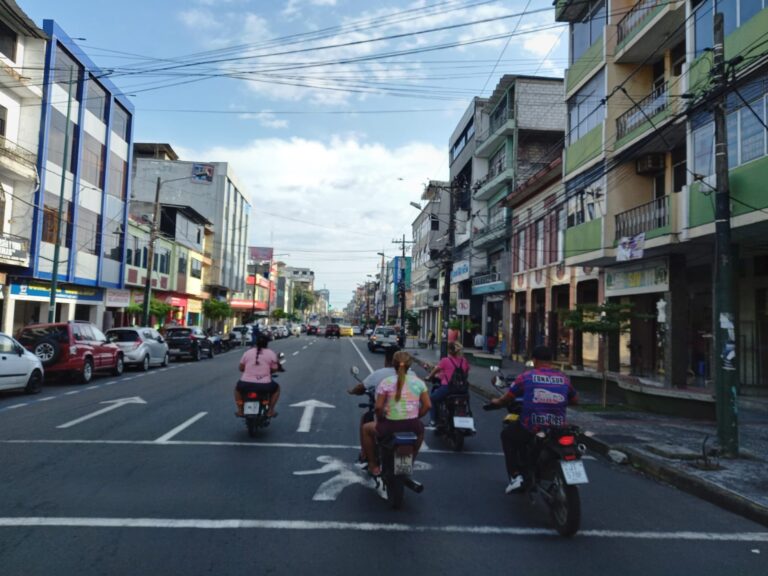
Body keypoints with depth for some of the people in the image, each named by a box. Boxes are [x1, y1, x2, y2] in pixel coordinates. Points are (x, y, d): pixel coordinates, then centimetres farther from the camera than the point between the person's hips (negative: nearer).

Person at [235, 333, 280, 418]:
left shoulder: (247, 352, 7)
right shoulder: (271, 354, 1)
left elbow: (241, 368, 11)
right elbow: (275, 369, 3)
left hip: (246, 385, 2)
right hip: (264, 385, -2)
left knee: (238, 388, 36)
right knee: (276, 388, 29)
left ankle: (240, 410, 28)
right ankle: (270, 411, 21)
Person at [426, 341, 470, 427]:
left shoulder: (445, 360, -9)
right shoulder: (464, 361, 3)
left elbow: (435, 371, 2)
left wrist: (428, 377, 23)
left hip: (447, 388, -5)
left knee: (432, 398, 20)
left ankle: (433, 421, 10)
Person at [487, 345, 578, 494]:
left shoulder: (526, 376, -2)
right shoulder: (564, 378, 7)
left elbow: (507, 399, 5)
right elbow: (575, 400, 22)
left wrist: (497, 402, 26)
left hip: (531, 429, -4)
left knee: (507, 435, 24)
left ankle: (515, 475, 11)